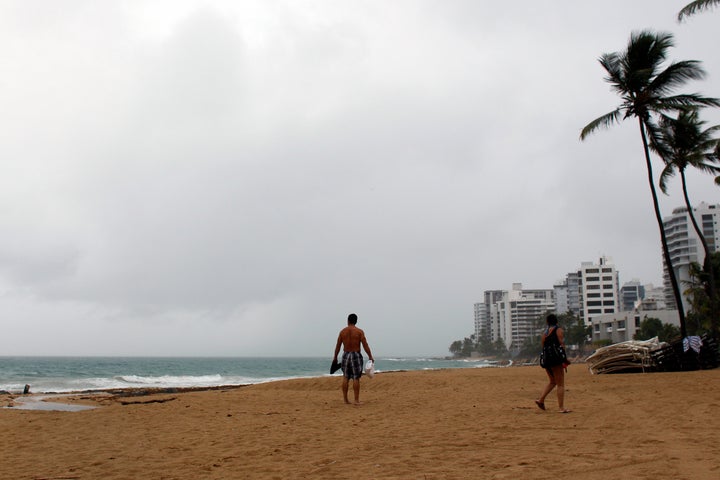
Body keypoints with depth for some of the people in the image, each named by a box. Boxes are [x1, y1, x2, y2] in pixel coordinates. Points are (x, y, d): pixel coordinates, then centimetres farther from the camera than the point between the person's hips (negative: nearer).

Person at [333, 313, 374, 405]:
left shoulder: (342, 331, 3)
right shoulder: (359, 331, -5)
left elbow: (338, 346, 5)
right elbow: (365, 345, -8)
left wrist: (335, 357, 16)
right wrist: (370, 357, -1)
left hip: (345, 355, 3)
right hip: (356, 356, -3)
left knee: (345, 378, 11)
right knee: (356, 378, -1)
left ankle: (345, 399, 12)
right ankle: (356, 400, -2)